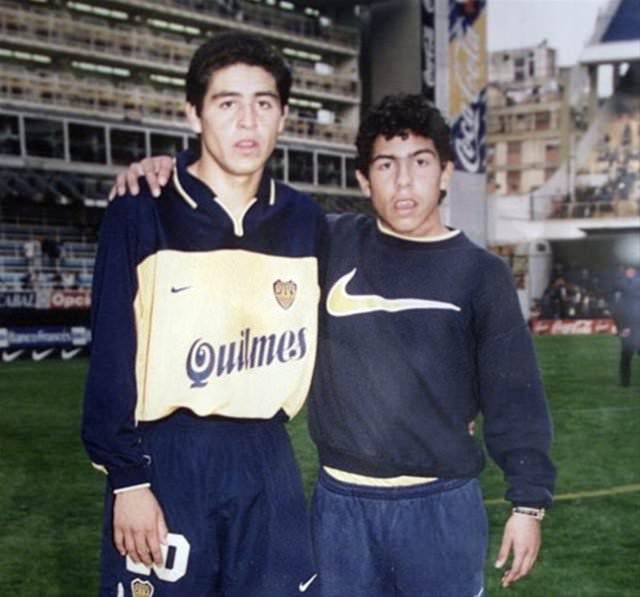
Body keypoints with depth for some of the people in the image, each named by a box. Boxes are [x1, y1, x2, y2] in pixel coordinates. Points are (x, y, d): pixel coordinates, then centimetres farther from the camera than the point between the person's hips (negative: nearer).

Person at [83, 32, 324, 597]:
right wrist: (126, 479, -9)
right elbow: (112, 361, -6)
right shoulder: (142, 215, -5)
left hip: (268, 460, 4)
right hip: (167, 459, -3)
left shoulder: (304, 221, 5)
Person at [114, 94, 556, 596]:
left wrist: (529, 501, -4)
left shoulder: (480, 273, -2)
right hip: (341, 503, 2)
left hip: (443, 505, -1)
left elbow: (514, 394, -1)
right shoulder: (331, 243, 1)